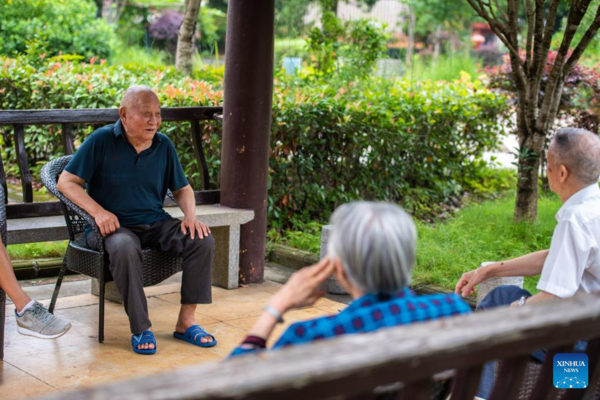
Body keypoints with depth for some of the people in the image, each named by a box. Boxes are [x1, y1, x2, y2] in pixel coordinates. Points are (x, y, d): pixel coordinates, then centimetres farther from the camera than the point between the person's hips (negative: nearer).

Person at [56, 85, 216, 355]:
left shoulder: (163, 145, 8)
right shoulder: (102, 141, -6)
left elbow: (182, 189, 18)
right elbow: (66, 182, -7)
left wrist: (190, 215, -3)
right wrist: (98, 211, -21)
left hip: (156, 224, 4)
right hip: (114, 225, -4)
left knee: (203, 240, -20)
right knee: (124, 248, -39)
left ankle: (186, 321, -13)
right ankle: (141, 328, -28)